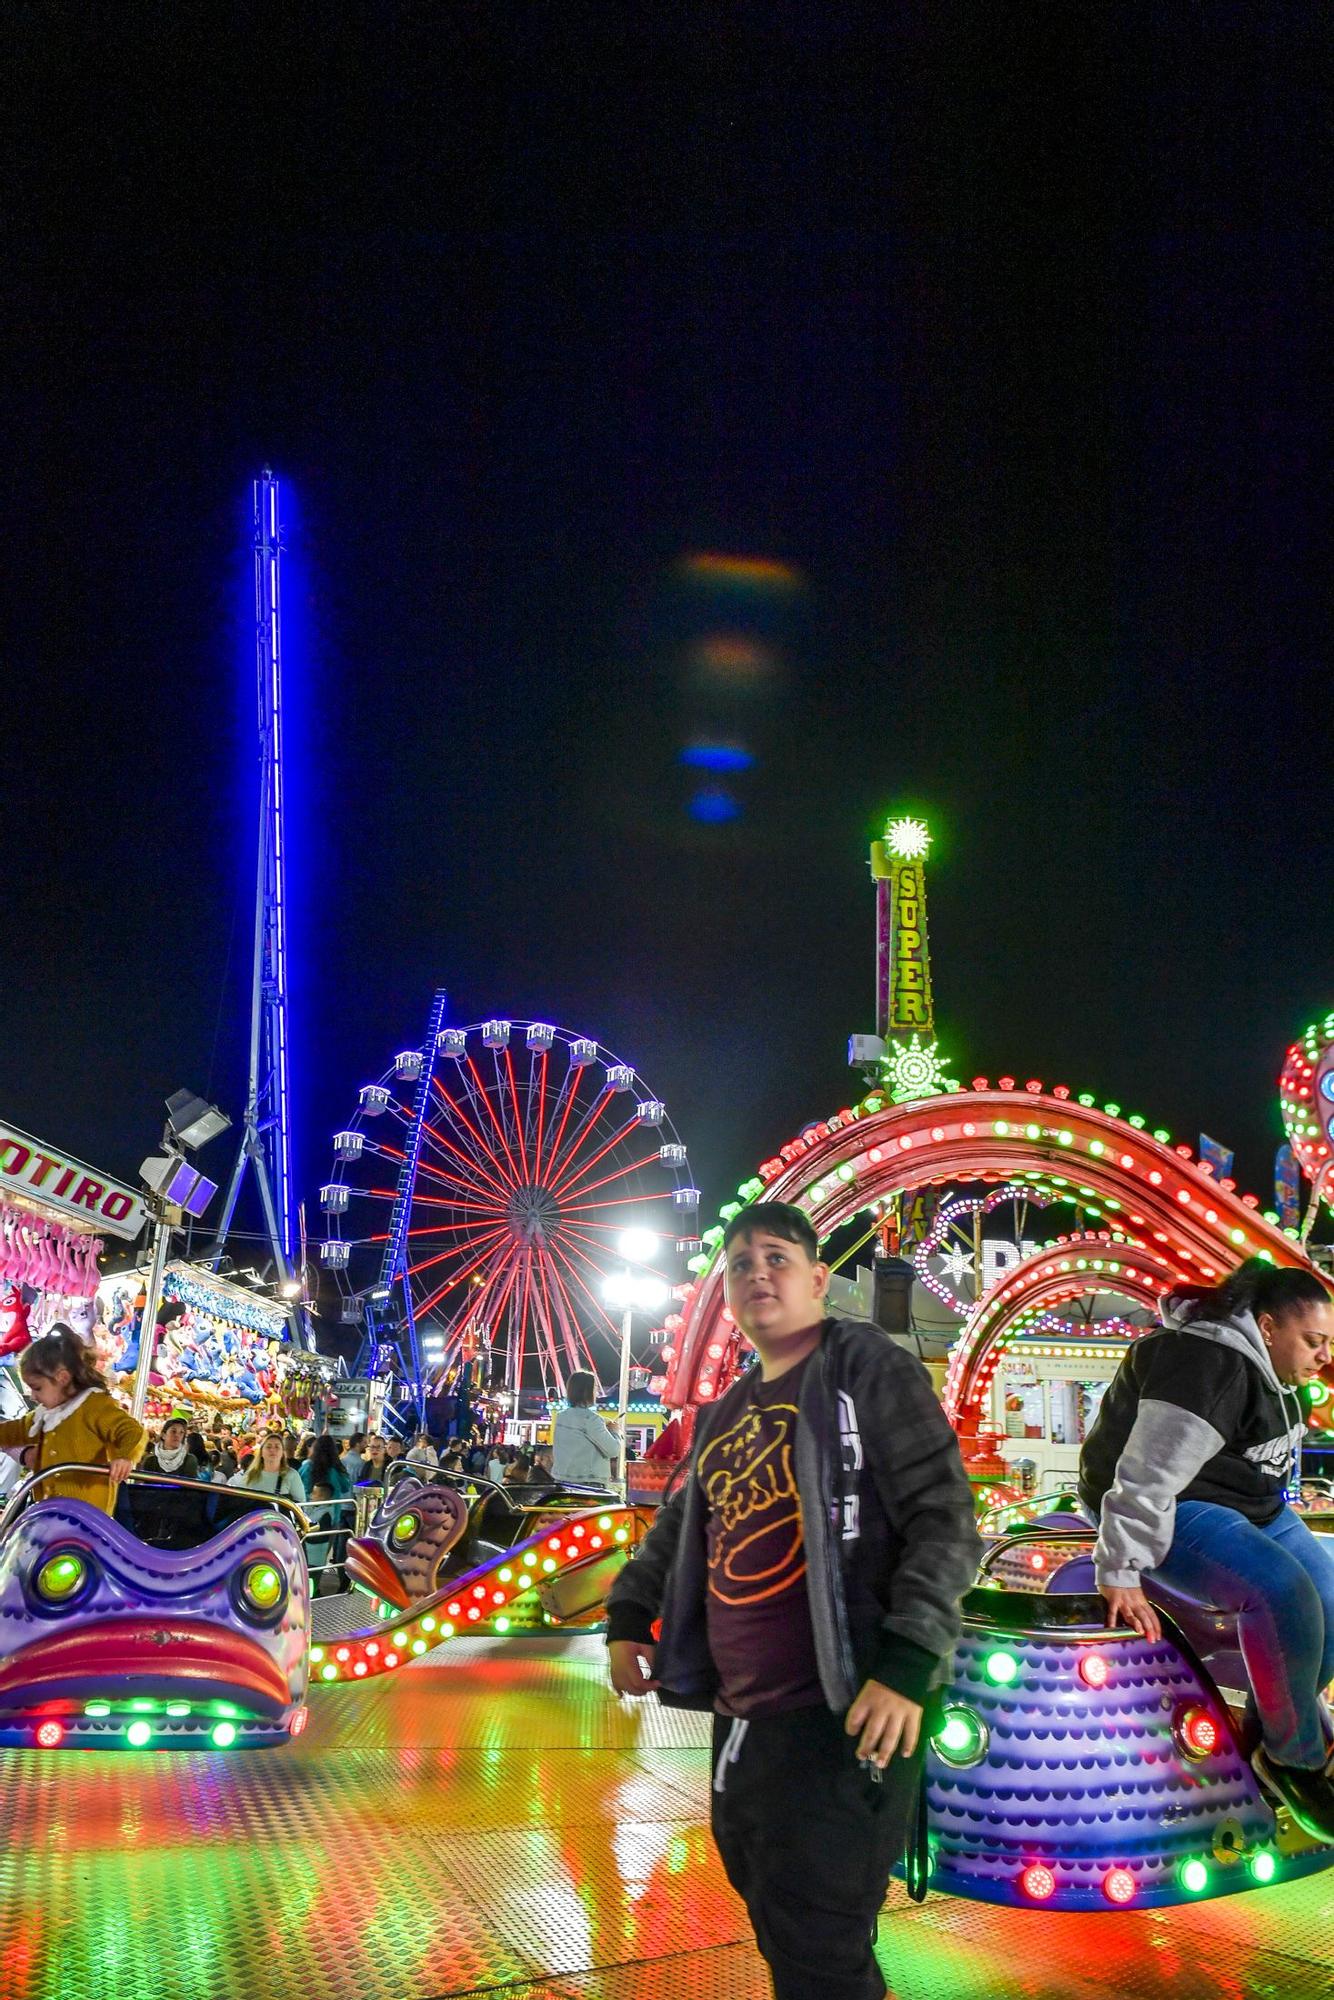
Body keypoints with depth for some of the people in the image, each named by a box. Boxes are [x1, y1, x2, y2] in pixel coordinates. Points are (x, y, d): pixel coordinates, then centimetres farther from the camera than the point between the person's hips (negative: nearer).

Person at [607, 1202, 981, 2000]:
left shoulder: (865, 1366, -7)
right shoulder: (727, 1413, 15)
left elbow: (945, 1513, -14)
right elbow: (682, 1523, 30)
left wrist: (909, 1665, -23)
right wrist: (629, 1616, 21)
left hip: (839, 1715, -8)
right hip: (741, 1718, 8)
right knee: (776, 1927, 20)